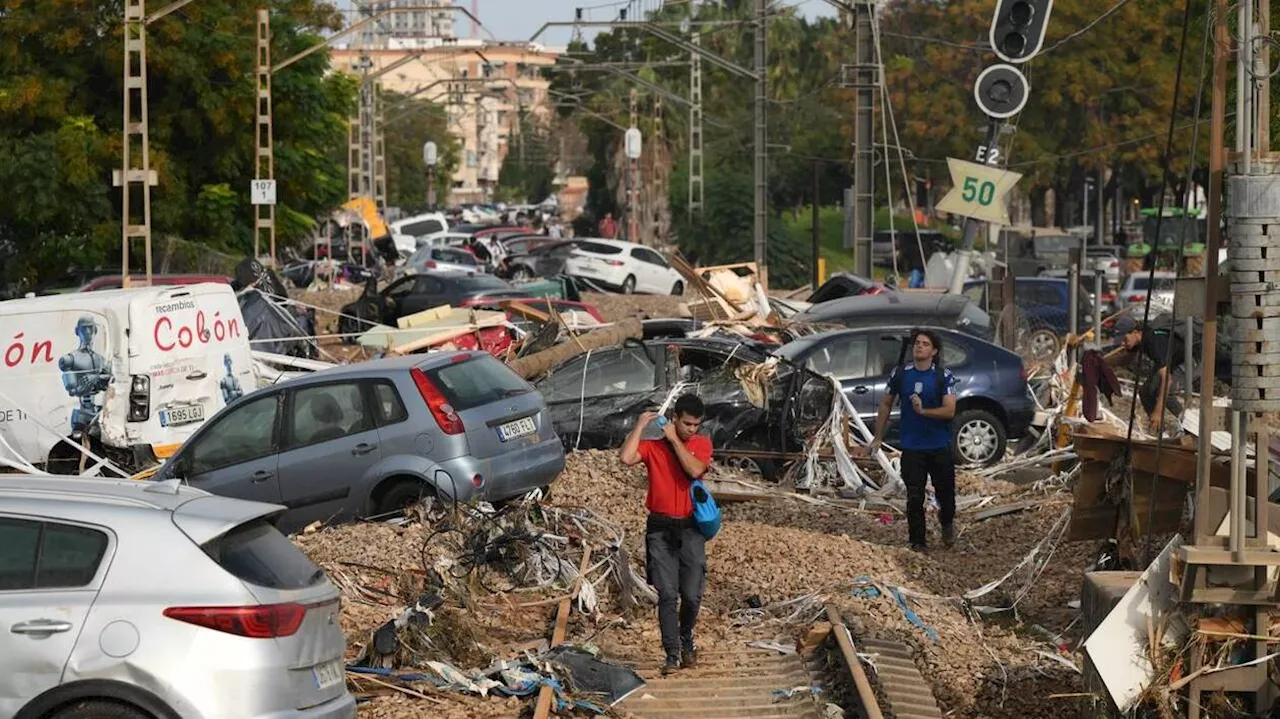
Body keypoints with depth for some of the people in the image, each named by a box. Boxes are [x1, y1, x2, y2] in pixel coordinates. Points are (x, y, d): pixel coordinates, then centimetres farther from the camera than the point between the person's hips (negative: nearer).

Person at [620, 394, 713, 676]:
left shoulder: (702, 444, 5)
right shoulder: (653, 446, 2)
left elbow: (695, 470, -15)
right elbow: (626, 458, -17)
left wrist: (674, 439, -11)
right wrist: (640, 426, -10)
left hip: (690, 528, 1)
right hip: (660, 528, -1)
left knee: (692, 595, 0)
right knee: (667, 595, -6)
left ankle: (686, 639, 27)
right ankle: (672, 654, -2)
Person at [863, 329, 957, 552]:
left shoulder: (944, 376, -6)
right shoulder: (900, 374, 1)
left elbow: (949, 410, -13)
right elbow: (886, 405, 12)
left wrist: (923, 410, -28)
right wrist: (878, 438, 13)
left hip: (940, 446, -1)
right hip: (911, 447, 1)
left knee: (945, 492, 11)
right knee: (914, 497, -3)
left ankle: (947, 523, 43)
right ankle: (917, 543, 7)